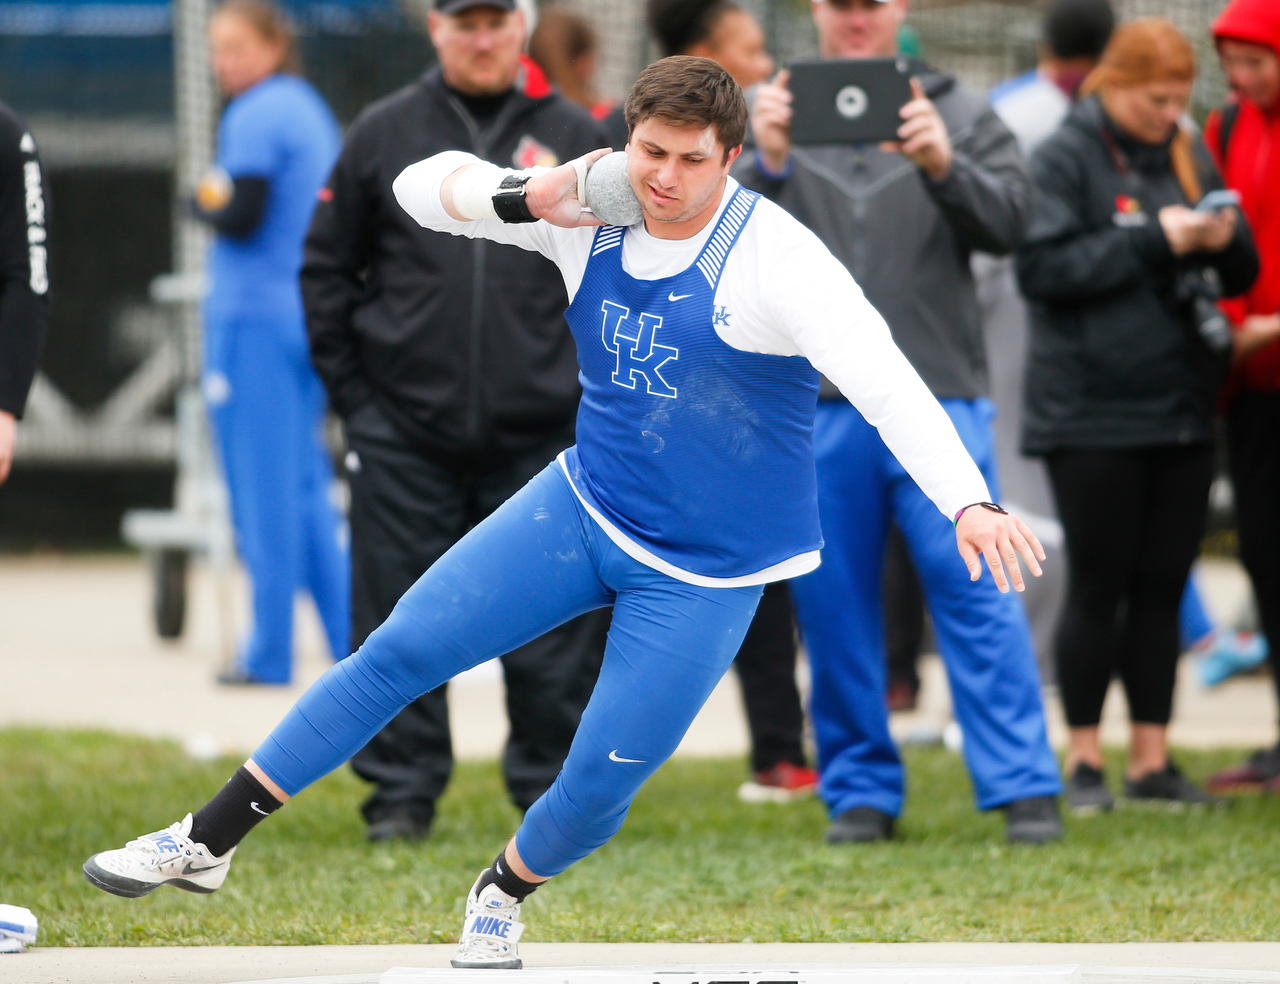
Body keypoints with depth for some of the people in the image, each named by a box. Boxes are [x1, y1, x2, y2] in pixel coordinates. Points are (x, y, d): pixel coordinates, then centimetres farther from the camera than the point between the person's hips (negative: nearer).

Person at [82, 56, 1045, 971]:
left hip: (705, 577, -4)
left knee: (599, 784, -2)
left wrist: (969, 500, -44)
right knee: (399, 651, -2)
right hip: (587, 507, 4)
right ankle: (207, 843, 6)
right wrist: (526, 197, -17)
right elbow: (423, 185, 3)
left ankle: (504, 894, 32)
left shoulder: (776, 259, -23)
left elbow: (887, 384, -31)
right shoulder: (594, 211, -6)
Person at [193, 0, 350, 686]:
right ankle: (352, 636, 10)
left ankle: (269, 652, -1)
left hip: (255, 317, -9)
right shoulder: (312, 110, 16)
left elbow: (242, 217, -19)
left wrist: (205, 198, 1)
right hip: (312, 315, 9)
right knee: (306, 487, 12)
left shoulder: (255, 118, -12)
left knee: (264, 490, -4)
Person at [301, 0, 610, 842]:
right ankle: (403, 791, 10)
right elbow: (327, 267, 10)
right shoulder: (383, 136, 6)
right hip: (405, 431, 1)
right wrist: (350, 388, 4)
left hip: (541, 433, 0)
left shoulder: (577, 139, 6)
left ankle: (554, 789, 11)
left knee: (552, 629, 1)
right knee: (398, 622, 2)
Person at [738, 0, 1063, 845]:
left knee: (976, 589, -7)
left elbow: (1010, 222, -3)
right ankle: (861, 791, 14)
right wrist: (767, 165, -20)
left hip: (937, 396, -1)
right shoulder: (774, 115, 10)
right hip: (813, 400, 1)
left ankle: (1024, 786, -5)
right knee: (835, 601, 5)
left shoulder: (959, 113, 9)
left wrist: (945, 168, -22)